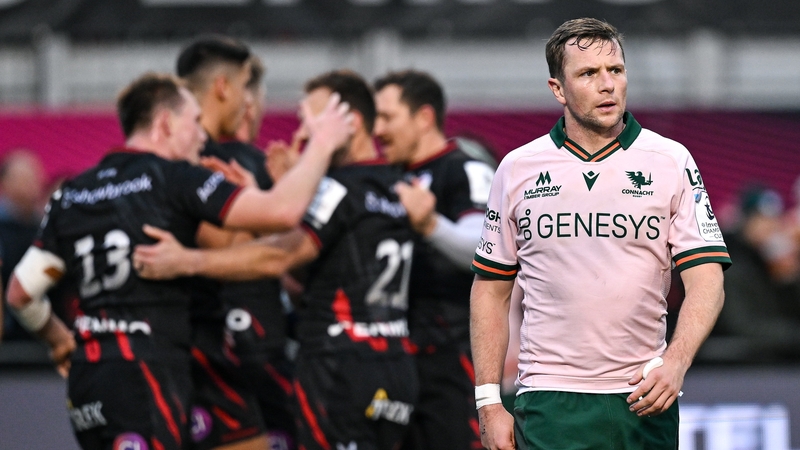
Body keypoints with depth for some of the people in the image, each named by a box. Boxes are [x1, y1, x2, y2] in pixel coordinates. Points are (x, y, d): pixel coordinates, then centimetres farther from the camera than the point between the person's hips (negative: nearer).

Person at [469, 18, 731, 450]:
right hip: (549, 407, 0)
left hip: (644, 400, 0)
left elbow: (706, 282, -3)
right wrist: (489, 404, 3)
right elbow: (490, 290, 11)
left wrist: (675, 361, -21)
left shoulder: (671, 162, 3)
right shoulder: (518, 168, 6)